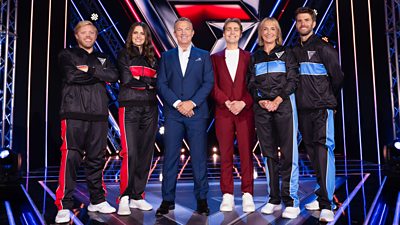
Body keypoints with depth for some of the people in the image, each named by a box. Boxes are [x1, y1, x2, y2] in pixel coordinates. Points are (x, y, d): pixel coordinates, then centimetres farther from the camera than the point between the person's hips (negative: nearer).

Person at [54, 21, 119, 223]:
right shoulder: (67, 54, 12)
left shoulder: (102, 58, 22)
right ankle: (64, 206, -4)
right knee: (71, 157, -9)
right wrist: (99, 75, -2)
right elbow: (71, 76, -8)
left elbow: (114, 76, 2)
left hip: (98, 114, 4)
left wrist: (90, 70, -7)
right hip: (74, 113, -4)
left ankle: (97, 200, 18)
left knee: (97, 157, 7)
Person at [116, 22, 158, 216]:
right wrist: (149, 81, 0)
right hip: (130, 107, -4)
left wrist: (139, 79, -5)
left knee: (145, 153, 3)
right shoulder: (124, 55, 9)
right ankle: (124, 198, -2)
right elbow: (127, 80, -6)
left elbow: (158, 83, 8)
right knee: (130, 153, -12)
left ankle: (137, 196, 13)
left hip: (150, 108, 4)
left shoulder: (152, 58, 19)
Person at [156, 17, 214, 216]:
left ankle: (202, 199, 12)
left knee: (199, 157, 1)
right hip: (172, 113, 1)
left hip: (197, 112, -1)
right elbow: (161, 84, 4)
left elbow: (208, 82, 2)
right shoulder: (166, 56, 14)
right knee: (170, 157, 2)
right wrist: (177, 103, -10)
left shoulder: (203, 56, 12)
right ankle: (168, 200, 11)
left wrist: (192, 102, -11)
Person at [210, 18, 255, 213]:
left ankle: (247, 195, 6)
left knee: (246, 153, -1)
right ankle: (227, 196, 8)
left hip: (245, 110, 0)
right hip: (223, 111, 1)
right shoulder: (215, 58, 14)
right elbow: (213, 85, 5)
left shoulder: (248, 57, 12)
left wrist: (243, 103, -10)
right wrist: (227, 102, -9)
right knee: (225, 154, 2)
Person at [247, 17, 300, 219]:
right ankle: (274, 200, 12)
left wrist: (278, 100, -12)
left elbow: (293, 80, 0)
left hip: (284, 104, -3)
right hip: (261, 107, 3)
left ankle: (291, 201, -1)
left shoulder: (285, 53, 9)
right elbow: (251, 84, 9)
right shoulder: (255, 57, 15)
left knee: (288, 153, -7)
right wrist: (262, 102, -8)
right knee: (269, 153, 5)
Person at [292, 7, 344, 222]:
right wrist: (301, 97, 11)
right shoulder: (294, 51, 13)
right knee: (312, 151, 9)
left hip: (322, 108, -6)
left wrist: (328, 99, 10)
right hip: (303, 109, 6)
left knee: (323, 149, -12)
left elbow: (337, 77, 0)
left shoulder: (323, 48, -2)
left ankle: (326, 205, -12)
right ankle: (323, 195, 21)